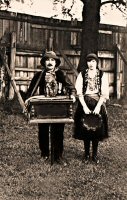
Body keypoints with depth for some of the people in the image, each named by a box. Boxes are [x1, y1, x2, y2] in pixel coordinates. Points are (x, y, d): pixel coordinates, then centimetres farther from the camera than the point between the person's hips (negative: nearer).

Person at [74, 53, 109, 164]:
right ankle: (87, 154, 14)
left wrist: (98, 107, -15)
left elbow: (104, 93, -4)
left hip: (98, 104, 0)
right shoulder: (82, 74, 3)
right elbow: (79, 92, -3)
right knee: (85, 129, 2)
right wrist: (85, 107, -13)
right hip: (85, 104, 0)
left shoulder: (102, 75, 2)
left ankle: (95, 154, 14)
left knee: (97, 129, 2)